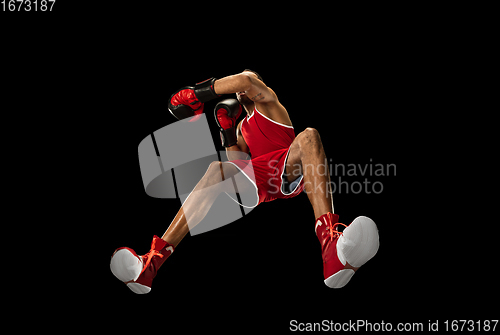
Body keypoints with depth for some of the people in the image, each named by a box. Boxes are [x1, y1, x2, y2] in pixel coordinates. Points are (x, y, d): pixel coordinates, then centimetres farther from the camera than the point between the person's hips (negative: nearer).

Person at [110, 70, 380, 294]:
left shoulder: (268, 100, 19)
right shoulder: (243, 127, 35)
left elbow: (246, 80, -4)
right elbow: (240, 165, 22)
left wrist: (198, 93, -2)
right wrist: (227, 131, 16)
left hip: (289, 170, -4)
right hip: (258, 179, 4)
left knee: (308, 137, -35)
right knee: (218, 170, -25)